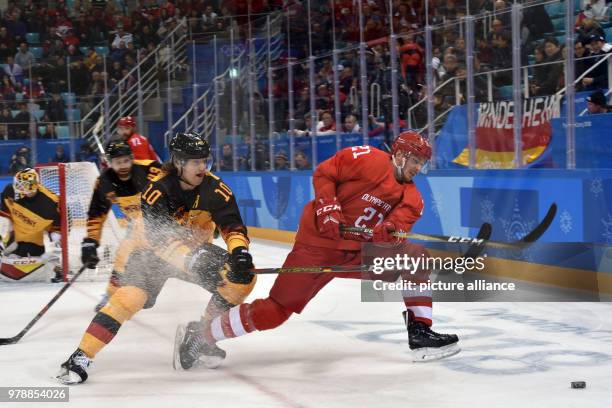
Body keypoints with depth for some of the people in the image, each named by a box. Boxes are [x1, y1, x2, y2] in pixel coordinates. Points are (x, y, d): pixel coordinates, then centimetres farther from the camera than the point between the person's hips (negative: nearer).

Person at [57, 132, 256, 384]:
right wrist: (194, 261, -48)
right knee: (131, 296, -27)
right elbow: (161, 241, -34)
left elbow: (233, 225, -15)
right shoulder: (157, 190, -27)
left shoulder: (214, 188, -16)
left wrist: (240, 252, -37)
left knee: (243, 277, -14)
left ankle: (201, 335, 1)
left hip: (196, 250, 4)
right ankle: (80, 358, -23)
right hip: (153, 251, -4)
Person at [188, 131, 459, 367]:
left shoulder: (410, 194, 7)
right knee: (277, 310, -10)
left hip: (360, 250, 7)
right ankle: (202, 337, 4)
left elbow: (402, 220, -9)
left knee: (415, 257, -6)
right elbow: (323, 173, -8)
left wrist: (392, 228, -32)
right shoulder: (368, 159, -11)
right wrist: (327, 208, -20)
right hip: (319, 243, -7)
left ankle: (419, 332, -4)